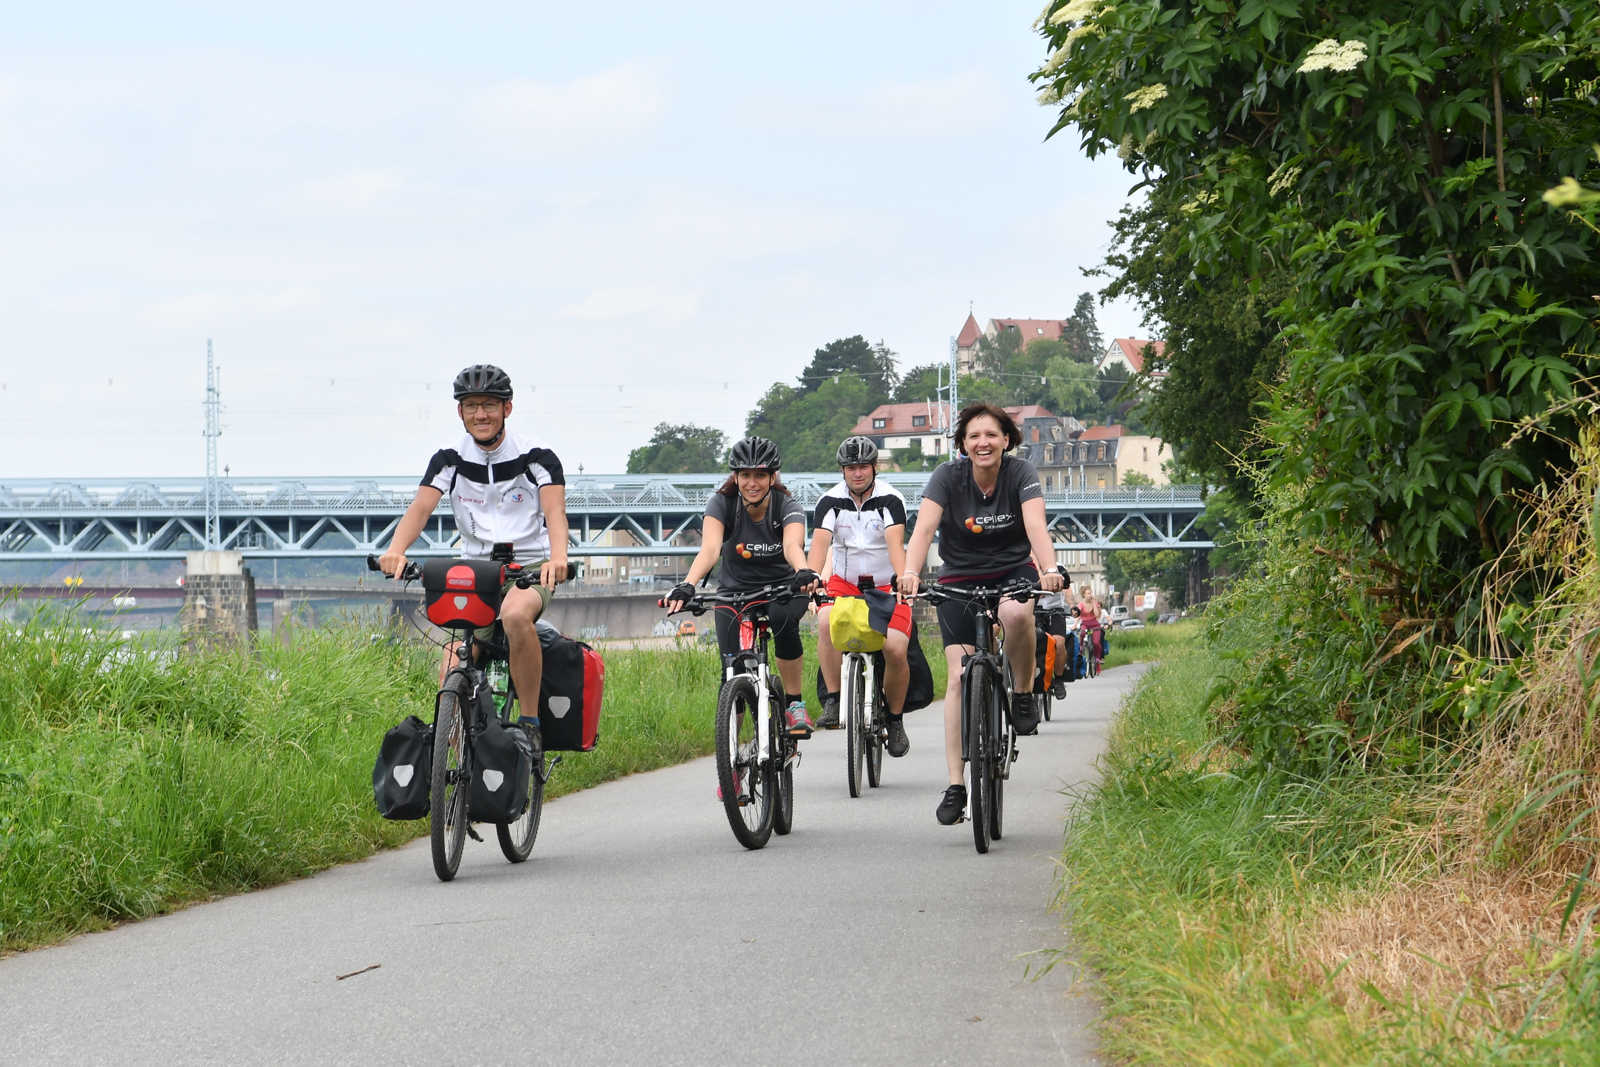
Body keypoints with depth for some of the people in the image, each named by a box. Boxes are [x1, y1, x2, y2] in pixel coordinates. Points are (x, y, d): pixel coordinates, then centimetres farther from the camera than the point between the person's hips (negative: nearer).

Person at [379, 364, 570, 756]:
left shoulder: (535, 455, -7)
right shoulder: (450, 459, 0)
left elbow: (554, 509, -21)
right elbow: (421, 507, -13)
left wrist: (558, 556, -43)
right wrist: (396, 549, -34)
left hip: (529, 567, -3)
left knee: (516, 614, -38)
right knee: (453, 678, -13)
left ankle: (530, 721, -24)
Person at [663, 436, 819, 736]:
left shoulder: (788, 507, -16)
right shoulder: (721, 504, -14)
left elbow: (792, 545, -37)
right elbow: (710, 548, -31)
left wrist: (804, 572, -60)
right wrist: (687, 585, -50)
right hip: (735, 590, 1)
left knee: (782, 618, -36)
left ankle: (794, 703, -21)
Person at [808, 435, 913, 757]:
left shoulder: (890, 499, -13)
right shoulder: (831, 501, -8)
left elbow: (895, 542, -28)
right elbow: (820, 541, -22)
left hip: (886, 585, -1)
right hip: (845, 582, 1)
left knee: (895, 649, -20)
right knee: (826, 622, -31)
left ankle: (895, 720, 4)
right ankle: (832, 701, -23)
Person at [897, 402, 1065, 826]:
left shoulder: (1021, 473, -12)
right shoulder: (948, 476, -12)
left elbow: (1035, 524, -27)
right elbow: (924, 527, -25)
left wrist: (1049, 568, -46)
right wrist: (910, 572, -44)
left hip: (1012, 572, 0)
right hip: (960, 579, 1)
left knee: (1016, 613, -37)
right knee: (959, 677, -11)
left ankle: (1023, 693, -9)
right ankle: (955, 786, -10)